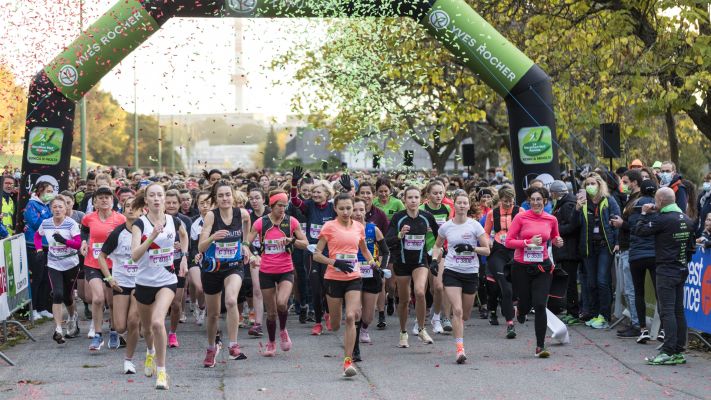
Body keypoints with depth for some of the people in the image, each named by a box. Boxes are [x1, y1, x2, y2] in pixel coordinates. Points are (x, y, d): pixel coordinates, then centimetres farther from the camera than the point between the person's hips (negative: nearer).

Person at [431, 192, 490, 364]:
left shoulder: (475, 226, -2)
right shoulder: (446, 226, 3)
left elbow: (487, 250, -1)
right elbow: (437, 245, 20)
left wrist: (471, 248, -17)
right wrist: (434, 259, 3)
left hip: (471, 273, 1)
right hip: (451, 272, -1)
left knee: (465, 314, 9)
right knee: (457, 310, -16)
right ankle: (460, 349, -17)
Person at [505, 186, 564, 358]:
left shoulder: (551, 219, 2)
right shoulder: (520, 218, -6)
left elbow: (554, 237, 22)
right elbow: (508, 242, -7)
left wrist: (558, 242, -1)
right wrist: (528, 242, -18)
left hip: (542, 267, 1)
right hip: (521, 266, -1)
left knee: (540, 305, -9)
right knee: (526, 304, 9)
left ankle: (540, 346, -3)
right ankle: (520, 311, 50)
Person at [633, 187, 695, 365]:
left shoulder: (663, 219, -16)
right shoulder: (687, 220, 10)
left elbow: (640, 230, -10)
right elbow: (691, 246, 17)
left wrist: (645, 214, 4)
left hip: (666, 270, -8)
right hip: (682, 270, 8)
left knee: (667, 311, -8)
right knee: (678, 311, 10)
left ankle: (668, 352, -12)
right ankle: (679, 352, 12)